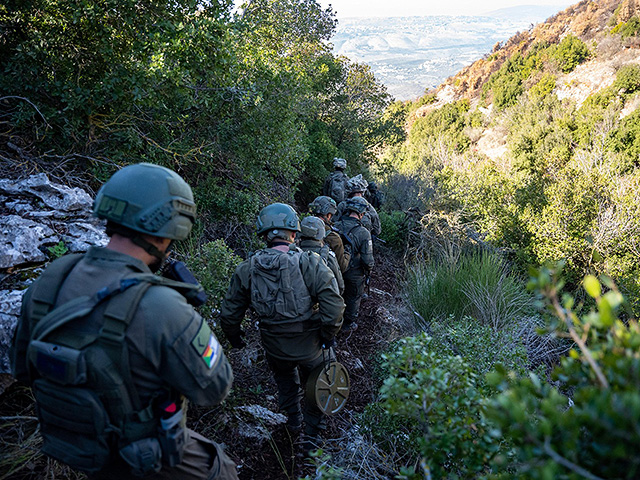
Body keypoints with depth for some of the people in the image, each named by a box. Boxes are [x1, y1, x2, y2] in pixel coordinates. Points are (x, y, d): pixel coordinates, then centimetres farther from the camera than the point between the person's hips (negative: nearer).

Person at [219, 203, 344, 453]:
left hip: (274, 348, 3)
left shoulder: (247, 269, -9)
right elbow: (333, 304, -26)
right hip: (310, 346, -2)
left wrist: (235, 338, 18)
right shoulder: (310, 263, -20)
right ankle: (311, 436, 36)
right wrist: (328, 336, -9)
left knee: (285, 381, 34)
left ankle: (293, 420, 49)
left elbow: (229, 314, -1)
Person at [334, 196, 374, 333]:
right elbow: (367, 259, -24)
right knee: (353, 298, 19)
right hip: (355, 273, -4)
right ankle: (348, 324, 35)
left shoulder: (336, 226, -13)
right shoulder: (363, 233, -25)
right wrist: (368, 270, -2)